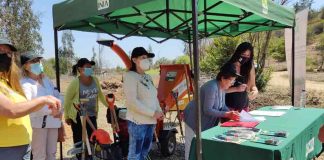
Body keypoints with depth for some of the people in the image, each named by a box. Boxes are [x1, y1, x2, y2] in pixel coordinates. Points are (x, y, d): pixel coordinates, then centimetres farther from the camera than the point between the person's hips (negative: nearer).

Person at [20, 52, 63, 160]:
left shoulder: (46, 80, 13)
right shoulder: (24, 83, -8)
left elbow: (58, 96, 13)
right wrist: (51, 111, -19)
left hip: (53, 121, 6)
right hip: (38, 123, -6)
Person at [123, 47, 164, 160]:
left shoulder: (148, 77, 13)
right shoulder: (130, 76, -12)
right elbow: (132, 102, -20)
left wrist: (159, 111, 0)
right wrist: (153, 113, -18)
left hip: (150, 121, 8)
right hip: (138, 121, -8)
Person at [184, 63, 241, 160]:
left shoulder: (222, 87, 0)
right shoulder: (212, 87, -30)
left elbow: (222, 106, 7)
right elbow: (207, 110, -30)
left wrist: (231, 113, -11)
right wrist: (226, 114, -30)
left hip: (207, 122, 9)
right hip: (194, 120, -9)